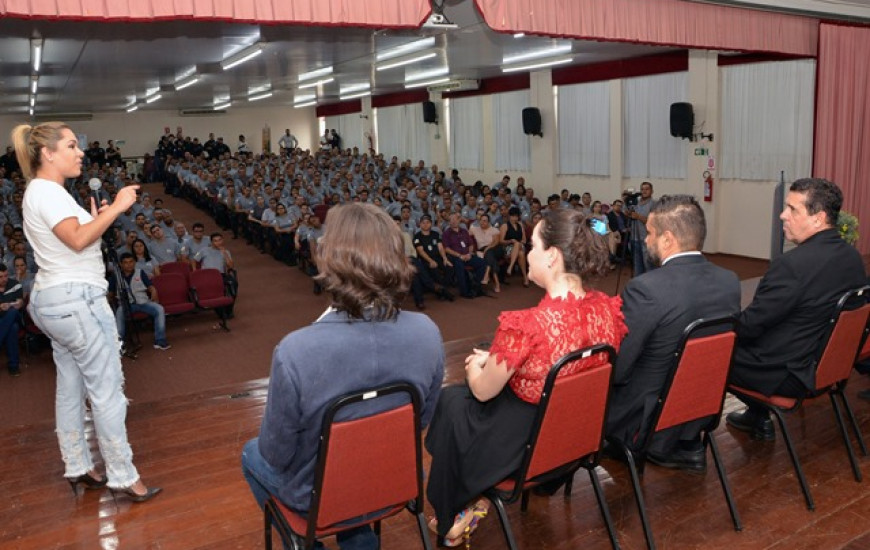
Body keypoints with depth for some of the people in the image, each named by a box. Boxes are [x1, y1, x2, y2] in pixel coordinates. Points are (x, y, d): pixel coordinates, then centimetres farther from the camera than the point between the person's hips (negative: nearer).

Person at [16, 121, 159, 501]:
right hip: (75, 299, -11)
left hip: (54, 299, 11)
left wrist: (95, 219, 10)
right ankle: (123, 476, -1)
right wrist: (115, 207, -25)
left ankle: (77, 467, 25)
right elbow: (77, 240, -29)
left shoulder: (43, 191, 17)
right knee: (107, 389, -7)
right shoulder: (47, 191, -15)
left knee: (71, 387, 15)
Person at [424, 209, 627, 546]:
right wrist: (494, 360, 9)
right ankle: (466, 500, 40)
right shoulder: (607, 308, -12)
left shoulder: (526, 325, -32)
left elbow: (483, 390, -16)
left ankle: (452, 518, 40)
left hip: (524, 444, -6)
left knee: (451, 400, 23)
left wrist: (475, 366, 7)